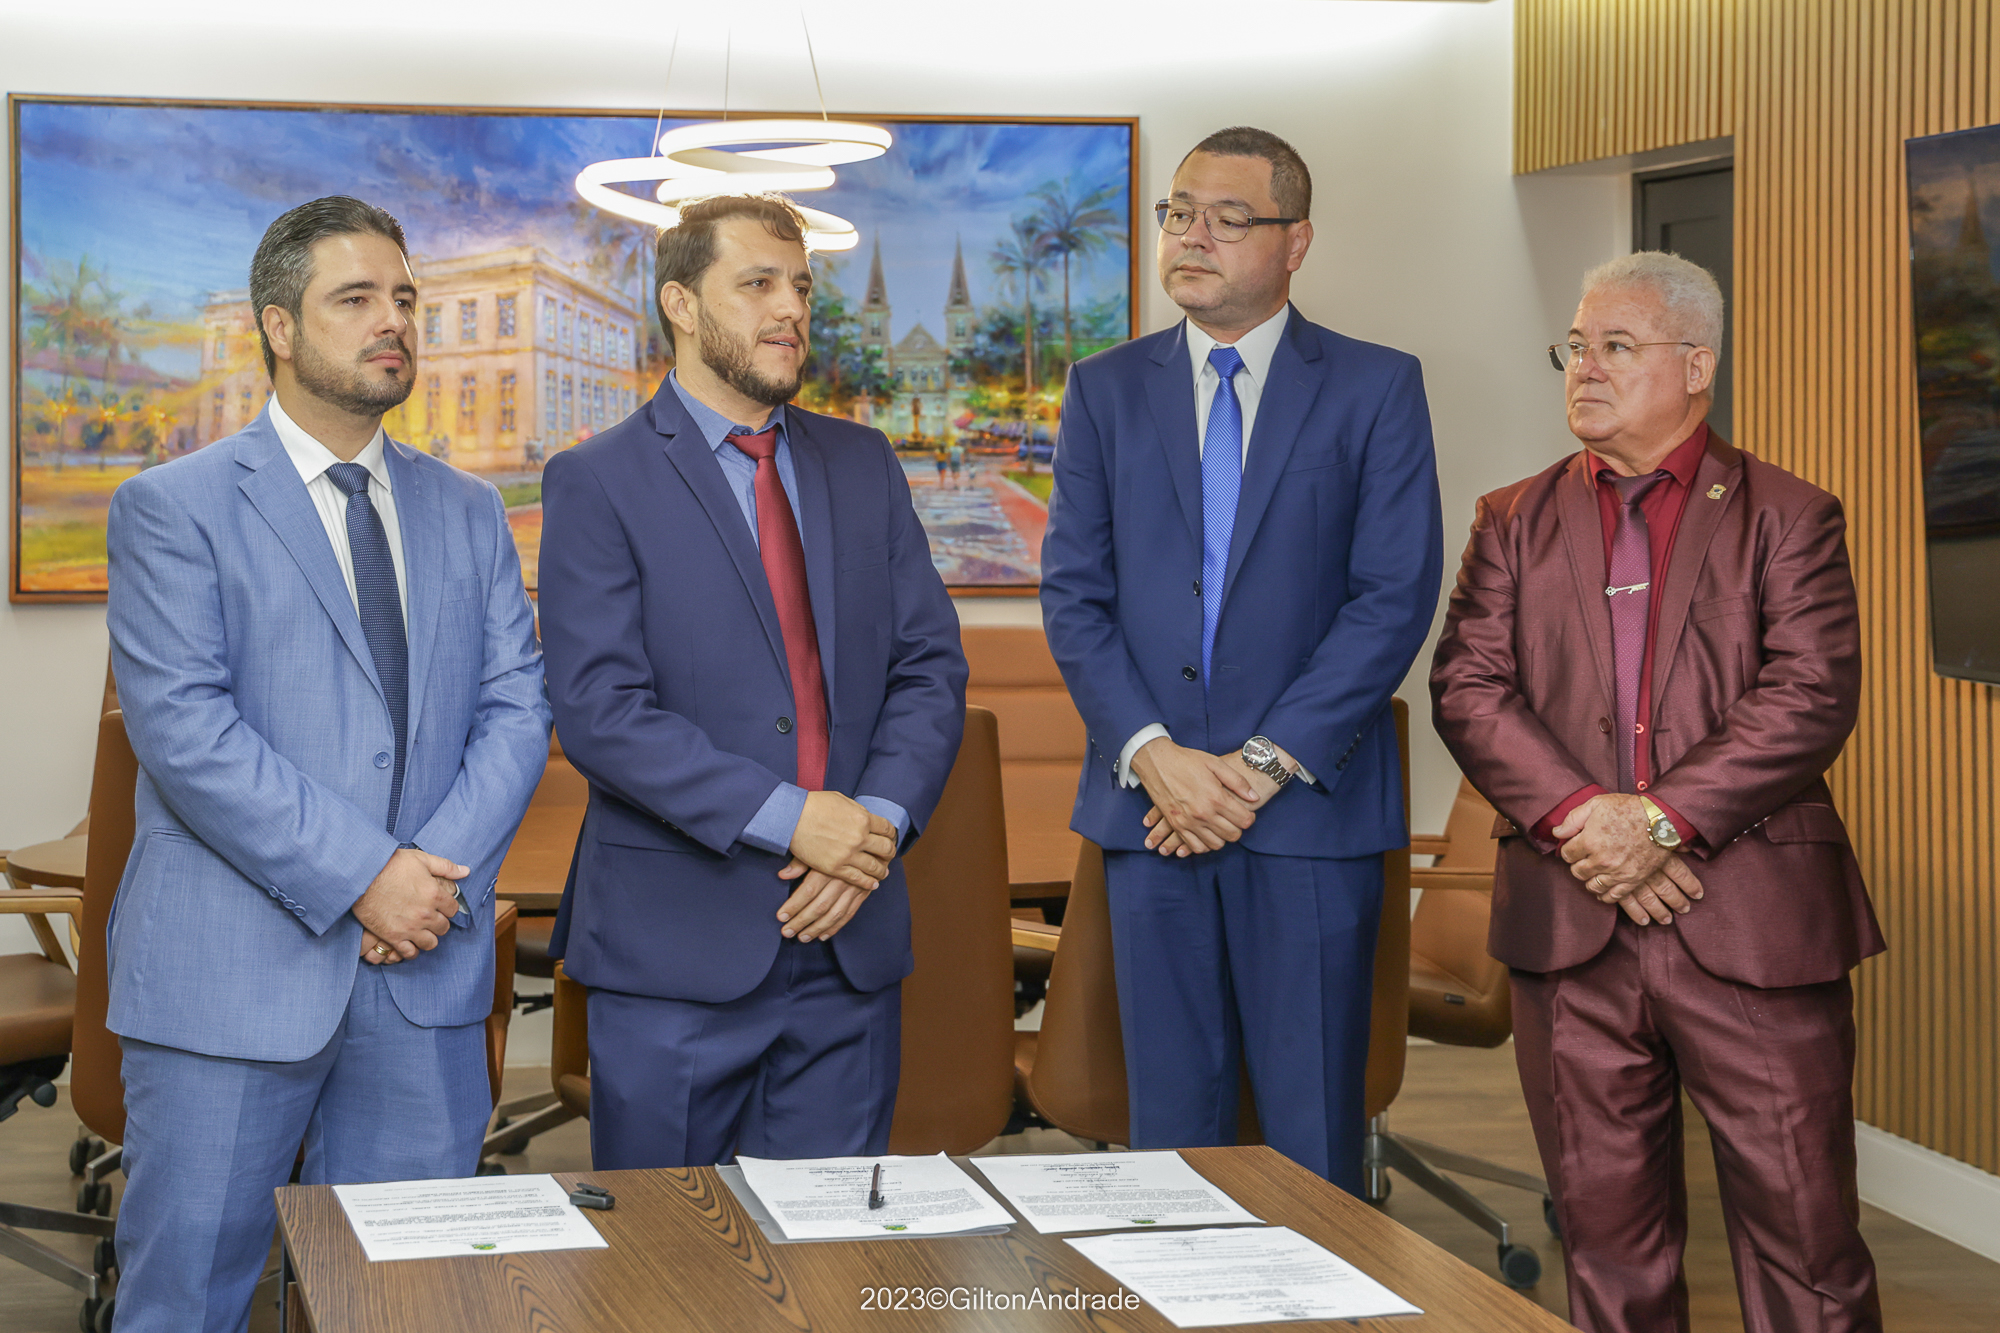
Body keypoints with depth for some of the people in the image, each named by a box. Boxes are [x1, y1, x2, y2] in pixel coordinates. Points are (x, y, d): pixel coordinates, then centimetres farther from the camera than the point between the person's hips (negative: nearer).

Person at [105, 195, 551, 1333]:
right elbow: (184, 730, -12)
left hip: (426, 976, 4)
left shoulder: (470, 512, 15)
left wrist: (437, 874, -9)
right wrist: (360, 877, -17)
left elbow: (517, 708, 7)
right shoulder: (172, 509, -1)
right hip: (231, 972, -4)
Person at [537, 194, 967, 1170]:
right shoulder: (598, 484, -3)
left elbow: (930, 668, 9)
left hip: (852, 941, 4)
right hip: (676, 951, -4)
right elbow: (599, 712, -12)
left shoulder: (864, 465, 13)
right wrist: (785, 819, -18)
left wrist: (879, 823, -8)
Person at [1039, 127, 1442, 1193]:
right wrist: (1152, 755, -10)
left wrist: (1264, 764, -12)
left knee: (1312, 1134, 2)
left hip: (1310, 807, -2)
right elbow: (1074, 593, 4)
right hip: (1150, 811, 2)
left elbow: (1396, 597, -5)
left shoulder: (1376, 389, 3)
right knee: (1169, 1121, 8)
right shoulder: (1106, 390, 10)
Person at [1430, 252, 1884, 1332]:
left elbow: (1812, 696, -7)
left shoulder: (1786, 517, 5)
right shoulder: (1513, 523, 14)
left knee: (1802, 1229, -1)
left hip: (1753, 924, -3)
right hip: (1570, 928, 3)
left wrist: (1662, 818, -17)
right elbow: (1468, 687, 2)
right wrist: (1577, 814, -13)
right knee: (1604, 1228, 9)